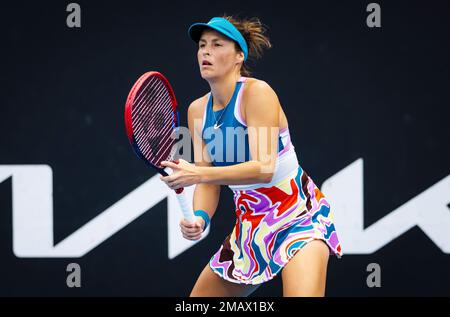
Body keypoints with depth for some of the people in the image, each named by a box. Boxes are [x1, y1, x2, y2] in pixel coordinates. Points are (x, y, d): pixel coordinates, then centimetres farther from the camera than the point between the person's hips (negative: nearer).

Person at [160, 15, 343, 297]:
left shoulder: (257, 92, -16)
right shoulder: (197, 110, 3)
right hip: (250, 222, 7)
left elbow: (264, 168, -26)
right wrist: (200, 217, -17)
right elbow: (208, 181, 4)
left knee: (302, 293, -30)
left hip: (297, 214, -7)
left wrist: (198, 174, -34)